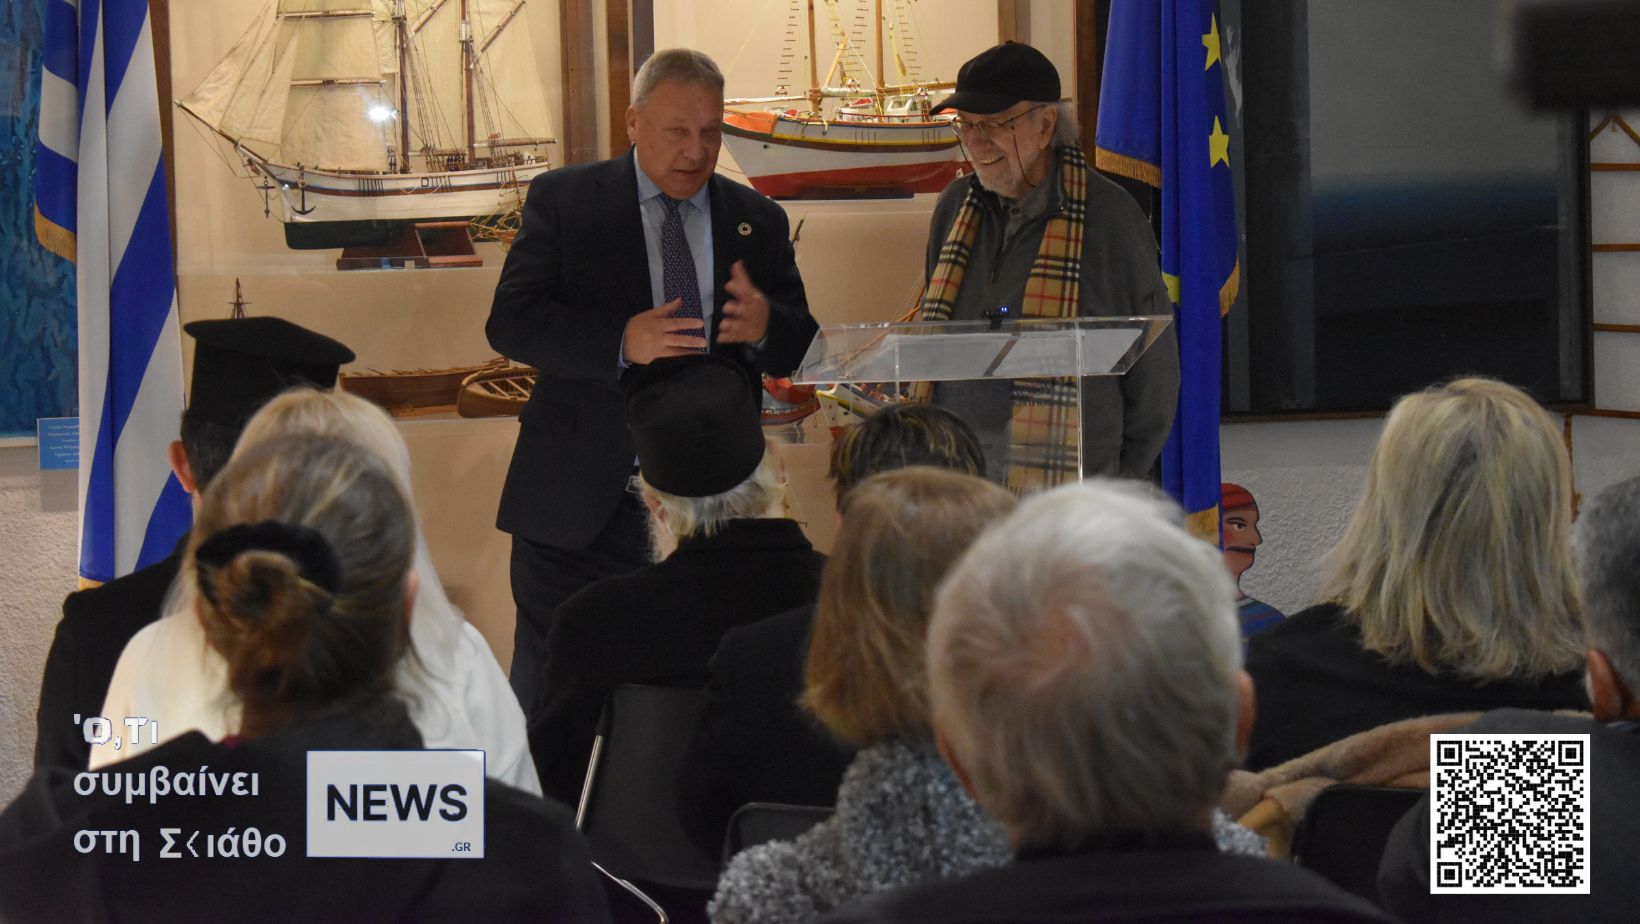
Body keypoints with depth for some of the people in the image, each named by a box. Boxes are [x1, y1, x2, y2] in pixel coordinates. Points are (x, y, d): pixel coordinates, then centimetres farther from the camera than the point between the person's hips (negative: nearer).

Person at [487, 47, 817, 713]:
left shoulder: (757, 222, 11)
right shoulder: (562, 200, 2)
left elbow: (799, 352, 9)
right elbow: (510, 321, -7)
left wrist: (765, 327, -16)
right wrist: (620, 341, -23)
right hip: (580, 501, -2)